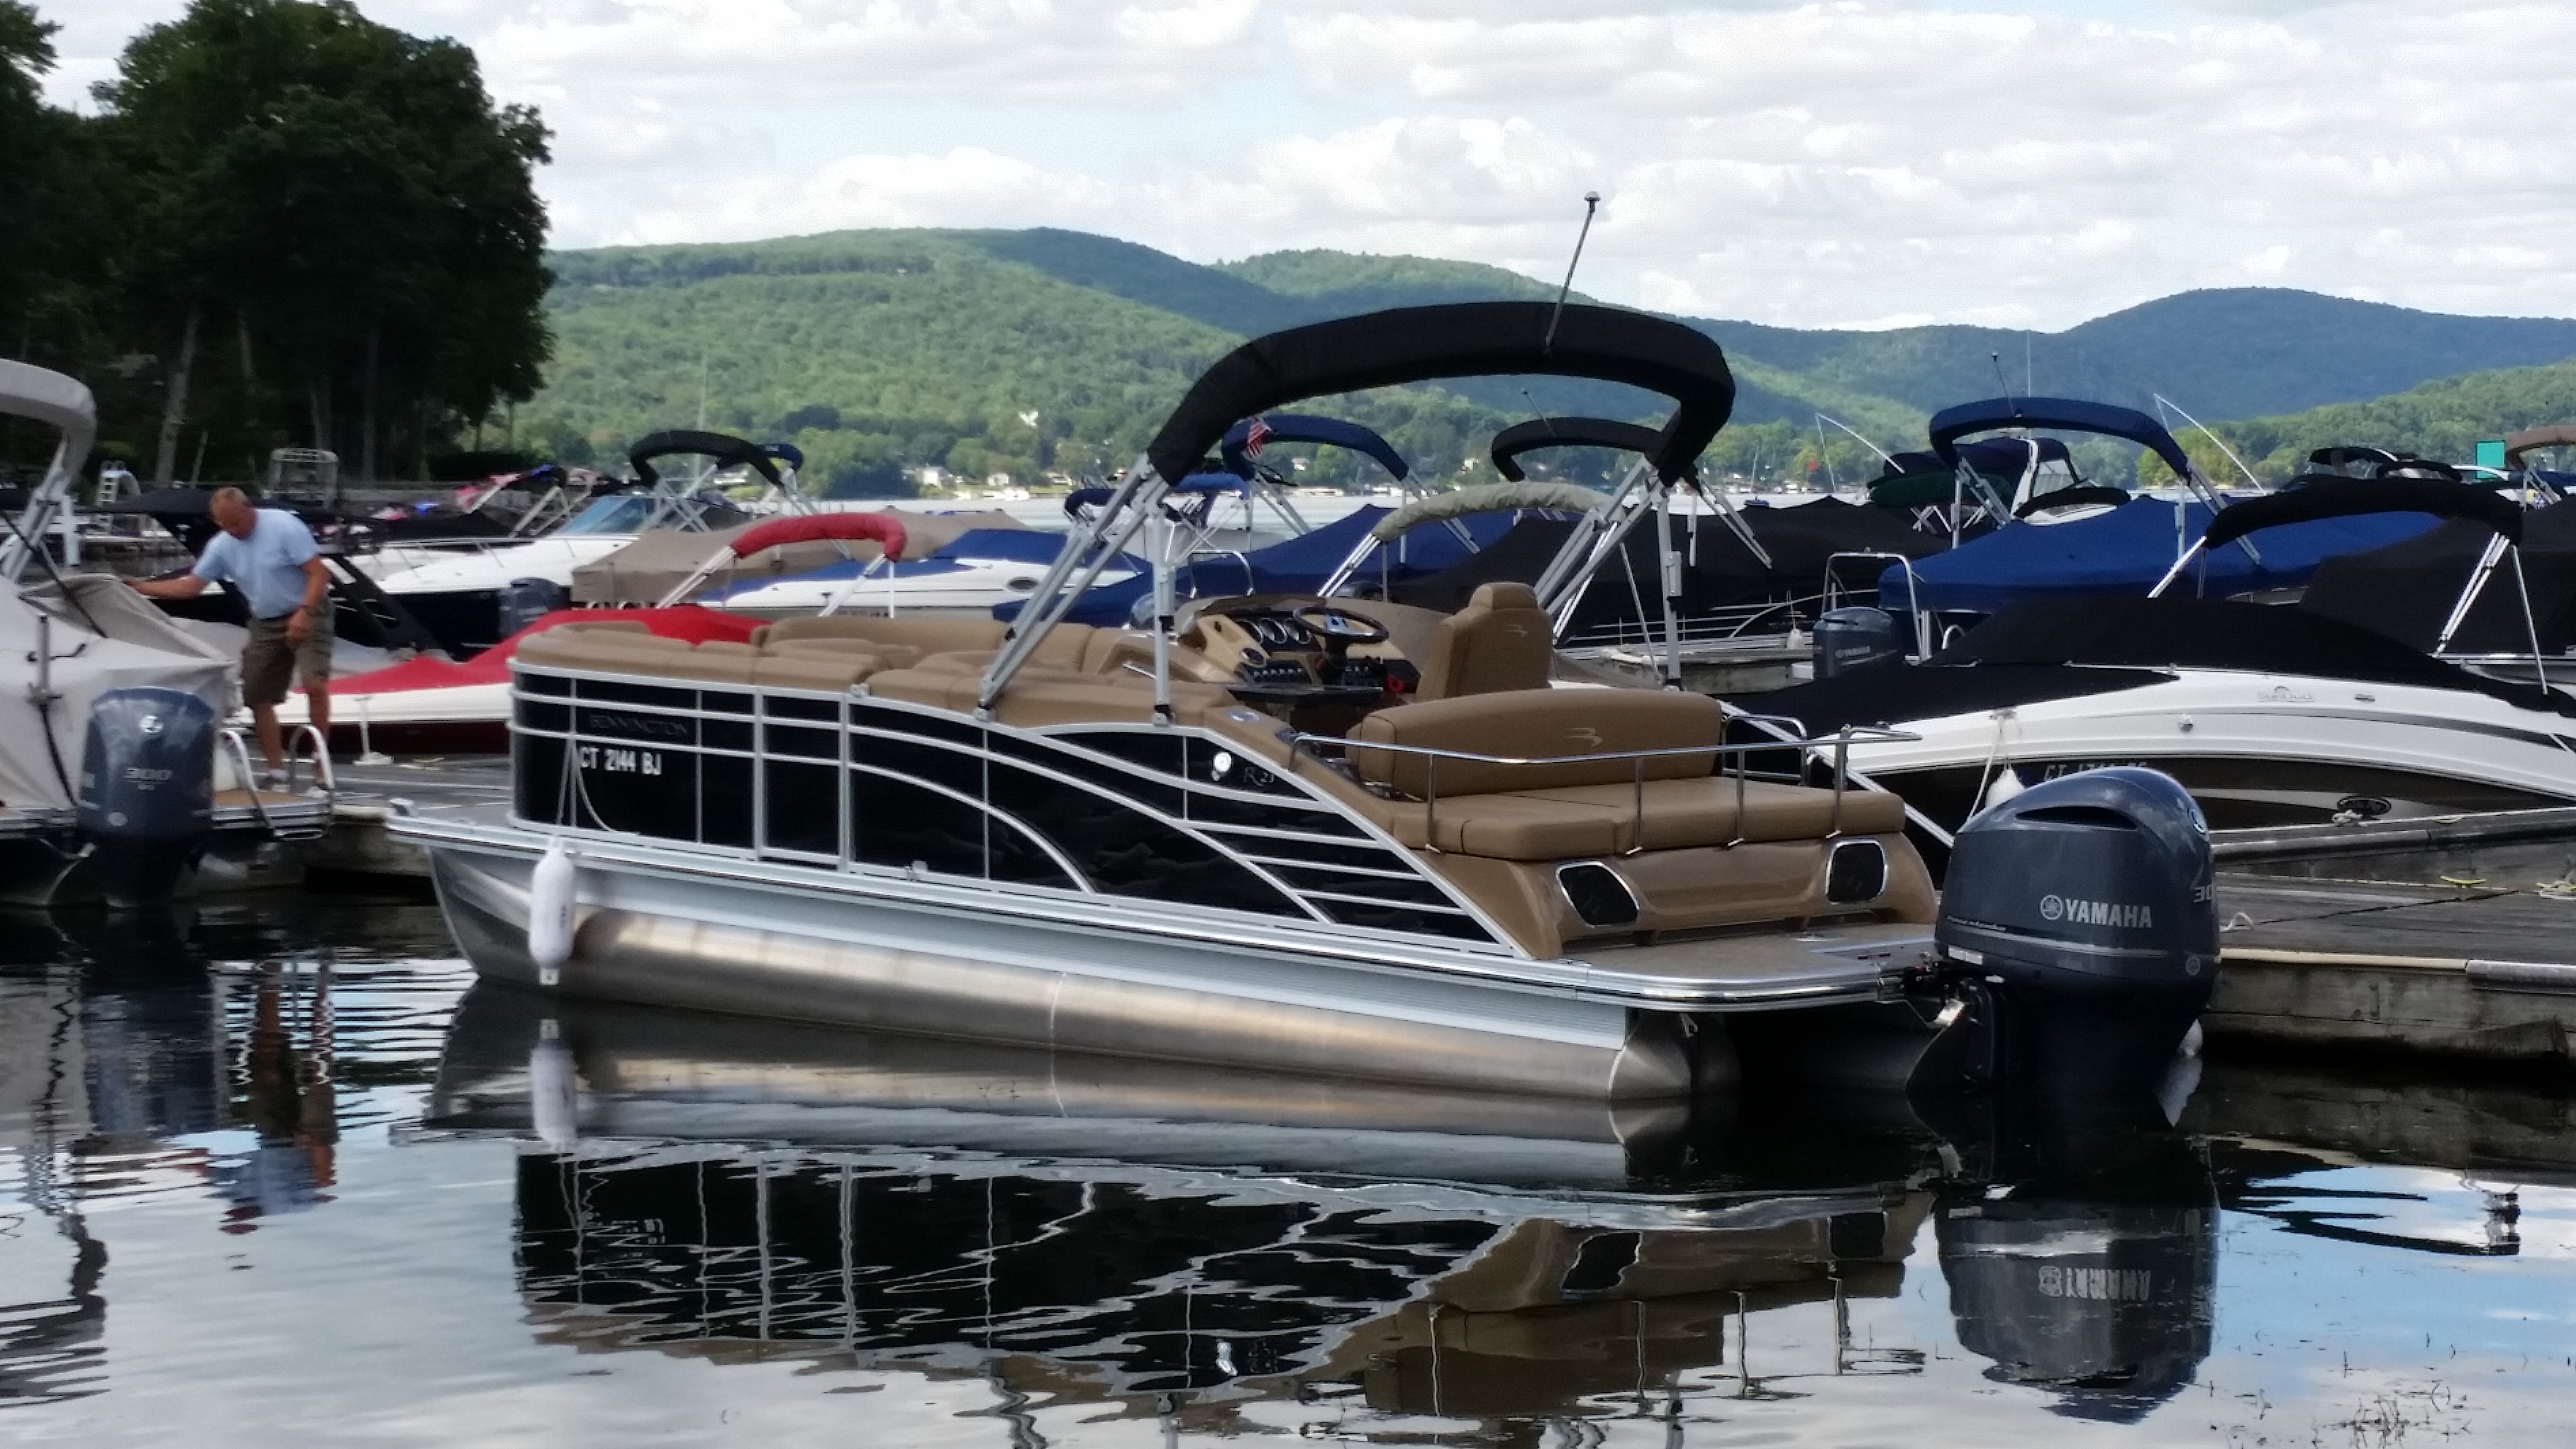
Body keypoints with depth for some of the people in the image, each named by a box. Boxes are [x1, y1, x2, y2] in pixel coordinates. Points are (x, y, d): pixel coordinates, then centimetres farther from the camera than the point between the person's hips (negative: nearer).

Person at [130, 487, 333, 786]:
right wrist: (139, 588, -4)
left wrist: (304, 613, -32)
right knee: (257, 696, 5)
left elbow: (319, 574, -20)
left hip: (307, 615, -7)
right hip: (266, 625, 7)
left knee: (315, 684, -25)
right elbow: (190, 586, 3)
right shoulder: (222, 546, -1)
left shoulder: (284, 527, -19)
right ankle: (277, 770, 13)